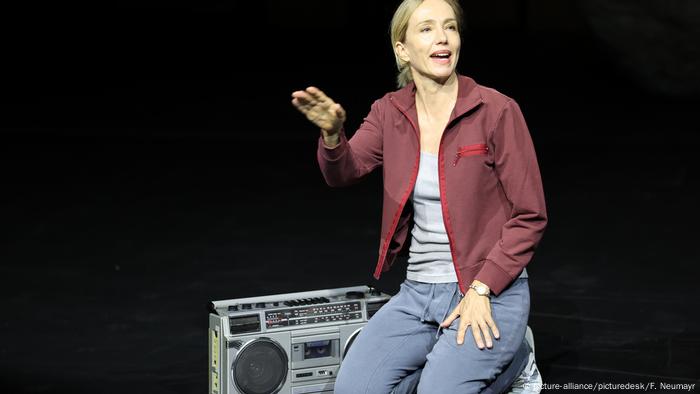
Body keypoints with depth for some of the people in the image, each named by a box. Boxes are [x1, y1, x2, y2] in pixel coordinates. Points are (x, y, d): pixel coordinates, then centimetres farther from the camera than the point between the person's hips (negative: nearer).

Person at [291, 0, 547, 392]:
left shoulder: (497, 110, -9)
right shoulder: (391, 112, 5)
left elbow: (530, 217, -8)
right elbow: (344, 173, -8)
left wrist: (480, 290, -15)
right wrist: (332, 133, -29)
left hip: (492, 291, -4)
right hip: (419, 291, 4)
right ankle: (446, 359, 12)